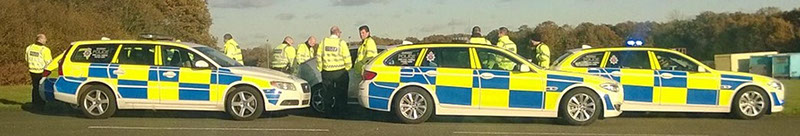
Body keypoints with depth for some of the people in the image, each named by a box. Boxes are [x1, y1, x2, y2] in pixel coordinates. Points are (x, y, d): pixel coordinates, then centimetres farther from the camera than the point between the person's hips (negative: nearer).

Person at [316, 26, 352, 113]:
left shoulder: (323, 42, 3)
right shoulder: (341, 43, -7)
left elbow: (319, 56, 4)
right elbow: (347, 57, -8)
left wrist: (320, 68, 14)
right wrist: (348, 67, 8)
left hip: (326, 71, 3)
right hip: (340, 71, -3)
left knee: (328, 92, 13)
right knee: (341, 92, 8)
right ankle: (339, 109, 8)